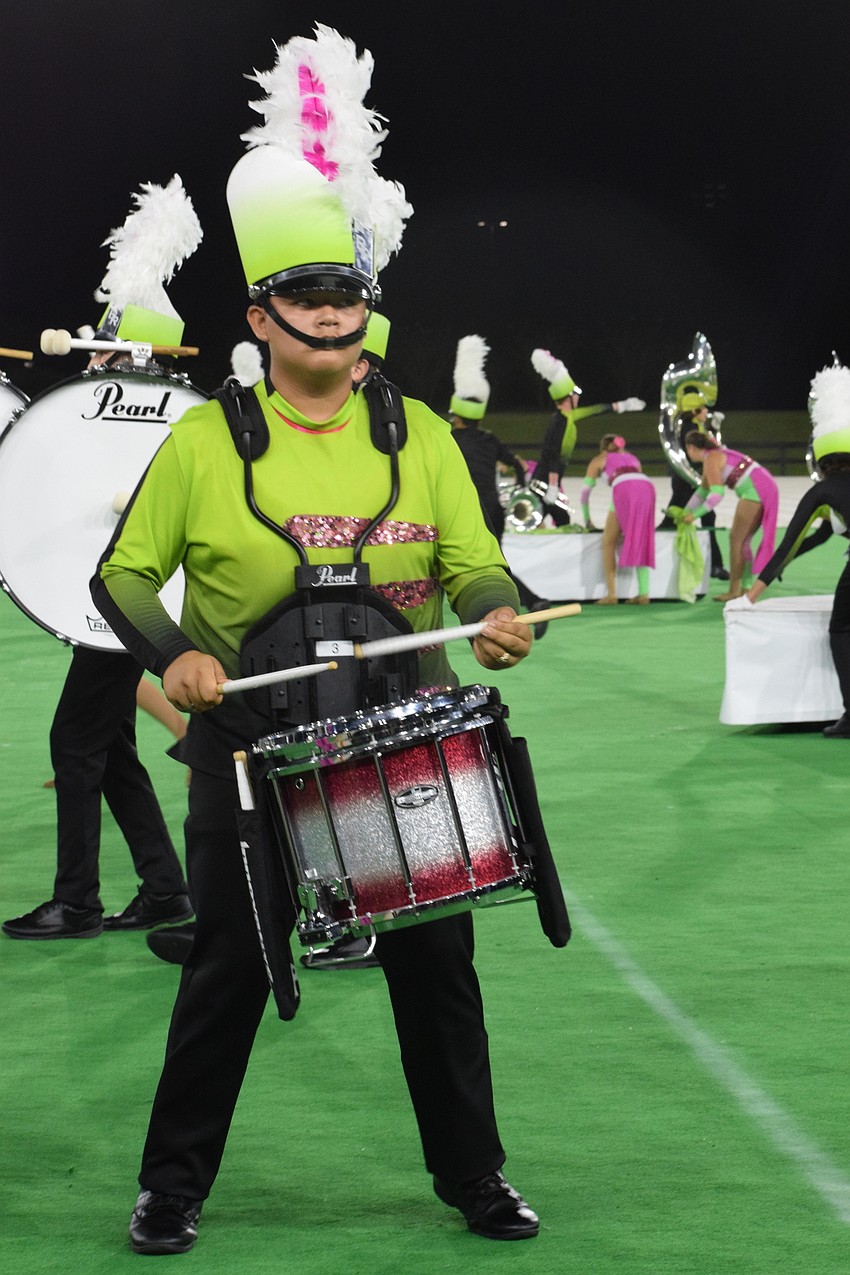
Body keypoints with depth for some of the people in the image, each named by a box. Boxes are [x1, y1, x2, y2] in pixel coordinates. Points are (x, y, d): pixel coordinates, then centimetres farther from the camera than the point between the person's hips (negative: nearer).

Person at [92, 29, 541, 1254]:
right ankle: (174, 1184, 20)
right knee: (228, 971, 5)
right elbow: (123, 577, 0)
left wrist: (498, 618, -20)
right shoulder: (205, 444, -5)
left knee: (437, 959, 8)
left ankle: (474, 1176, 24)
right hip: (251, 750, -2)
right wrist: (174, 655, -18)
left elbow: (474, 568, 3)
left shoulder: (418, 437, 1)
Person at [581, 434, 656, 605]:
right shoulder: (631, 458, 38)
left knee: (608, 542, 7)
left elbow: (585, 491, 26)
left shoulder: (599, 460, 28)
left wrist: (587, 519, 37)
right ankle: (643, 593, 4)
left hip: (624, 489, -4)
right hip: (647, 487, 4)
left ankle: (611, 594, -2)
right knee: (641, 542, 14)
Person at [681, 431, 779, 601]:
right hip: (766, 488, 10)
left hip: (755, 490, -10)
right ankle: (746, 587, 16)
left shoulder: (711, 459, -8)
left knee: (736, 538, -7)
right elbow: (703, 491, 30)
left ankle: (734, 591, -8)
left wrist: (696, 514, -13)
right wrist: (685, 512, 29)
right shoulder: (715, 455, 22)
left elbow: (717, 494, -18)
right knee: (743, 540, 15)